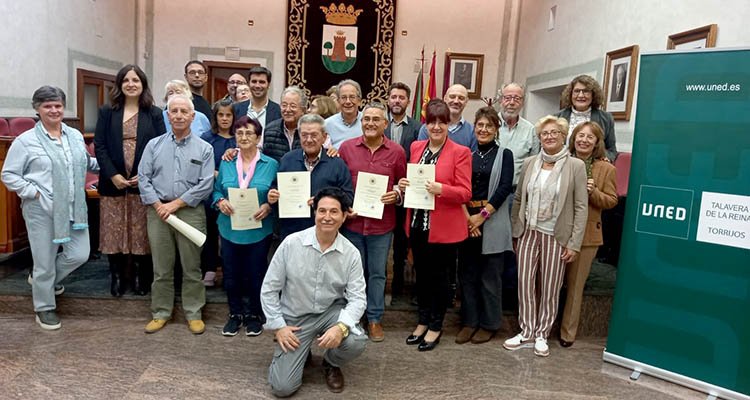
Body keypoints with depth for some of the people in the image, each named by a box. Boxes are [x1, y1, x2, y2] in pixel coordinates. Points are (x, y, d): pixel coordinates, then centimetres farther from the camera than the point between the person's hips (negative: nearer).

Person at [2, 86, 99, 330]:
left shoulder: (76, 136, 9)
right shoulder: (25, 141, -6)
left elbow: (86, 163, 23)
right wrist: (34, 193, -12)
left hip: (73, 209, 5)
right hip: (42, 210, -5)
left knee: (79, 255, 7)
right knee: (45, 262, 5)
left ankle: (44, 280, 36)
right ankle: (44, 307, 25)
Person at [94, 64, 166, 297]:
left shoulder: (154, 114, 6)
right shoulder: (107, 112, 8)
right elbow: (99, 146, 1)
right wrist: (113, 175, -11)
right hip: (113, 183, 1)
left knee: (141, 232, 3)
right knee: (114, 231, 5)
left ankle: (140, 277, 15)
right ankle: (117, 276, 18)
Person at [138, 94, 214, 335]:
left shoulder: (204, 149, 2)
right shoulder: (154, 145, 8)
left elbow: (205, 185, -6)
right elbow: (143, 178, 4)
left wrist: (176, 204, -10)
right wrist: (158, 205, -9)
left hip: (191, 212, -1)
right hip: (158, 211, 2)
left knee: (191, 267, 5)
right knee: (161, 268, 9)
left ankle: (193, 314, 17)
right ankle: (160, 313, 22)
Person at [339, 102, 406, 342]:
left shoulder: (396, 152, -1)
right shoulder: (346, 147, 0)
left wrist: (397, 195, -12)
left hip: (382, 224, 0)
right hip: (352, 221, 0)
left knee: (377, 274, 11)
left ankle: (374, 319, 26)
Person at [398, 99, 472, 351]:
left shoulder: (460, 152, -8)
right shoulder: (416, 147, 8)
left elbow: (465, 193, -11)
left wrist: (441, 189, -28)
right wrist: (403, 185, -5)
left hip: (443, 227, -5)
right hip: (417, 224, 5)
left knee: (439, 276, 9)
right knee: (422, 274, 16)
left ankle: (436, 326, 27)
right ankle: (423, 321, 34)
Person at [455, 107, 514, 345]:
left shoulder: (504, 155, 3)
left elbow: (505, 187, -8)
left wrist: (482, 215, -14)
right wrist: (466, 216, -12)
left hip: (492, 222, -3)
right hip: (466, 220, 3)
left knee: (490, 275, 4)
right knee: (467, 274, 8)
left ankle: (489, 324, 18)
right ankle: (469, 321, 20)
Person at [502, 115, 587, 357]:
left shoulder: (575, 166, -5)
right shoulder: (530, 163, 5)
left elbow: (581, 207, -6)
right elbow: (518, 199, 9)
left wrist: (574, 243, -9)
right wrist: (515, 232, 6)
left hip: (556, 237, -3)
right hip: (528, 233, 3)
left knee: (550, 288, 6)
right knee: (525, 283, 5)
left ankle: (542, 335, 22)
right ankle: (526, 332, 19)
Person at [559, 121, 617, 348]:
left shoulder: (606, 169, 0)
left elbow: (611, 201, -1)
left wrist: (593, 192, -17)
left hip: (586, 234, 0)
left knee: (575, 286, 10)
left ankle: (567, 332, 23)